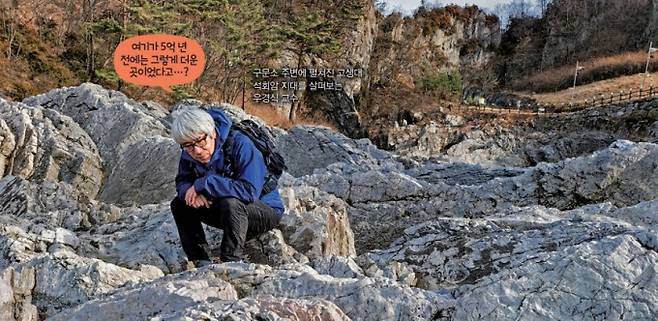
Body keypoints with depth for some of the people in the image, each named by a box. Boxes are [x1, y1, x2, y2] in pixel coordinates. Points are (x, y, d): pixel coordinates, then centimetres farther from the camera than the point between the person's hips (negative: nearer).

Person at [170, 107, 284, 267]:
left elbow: (249, 191, -38)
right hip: (227, 211, 7)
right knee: (179, 204, -4)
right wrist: (190, 191, -23)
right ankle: (201, 263, -4)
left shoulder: (240, 144, -29)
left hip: (266, 211, -7)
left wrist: (203, 184, -33)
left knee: (230, 202, -36)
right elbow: (182, 182, 3)